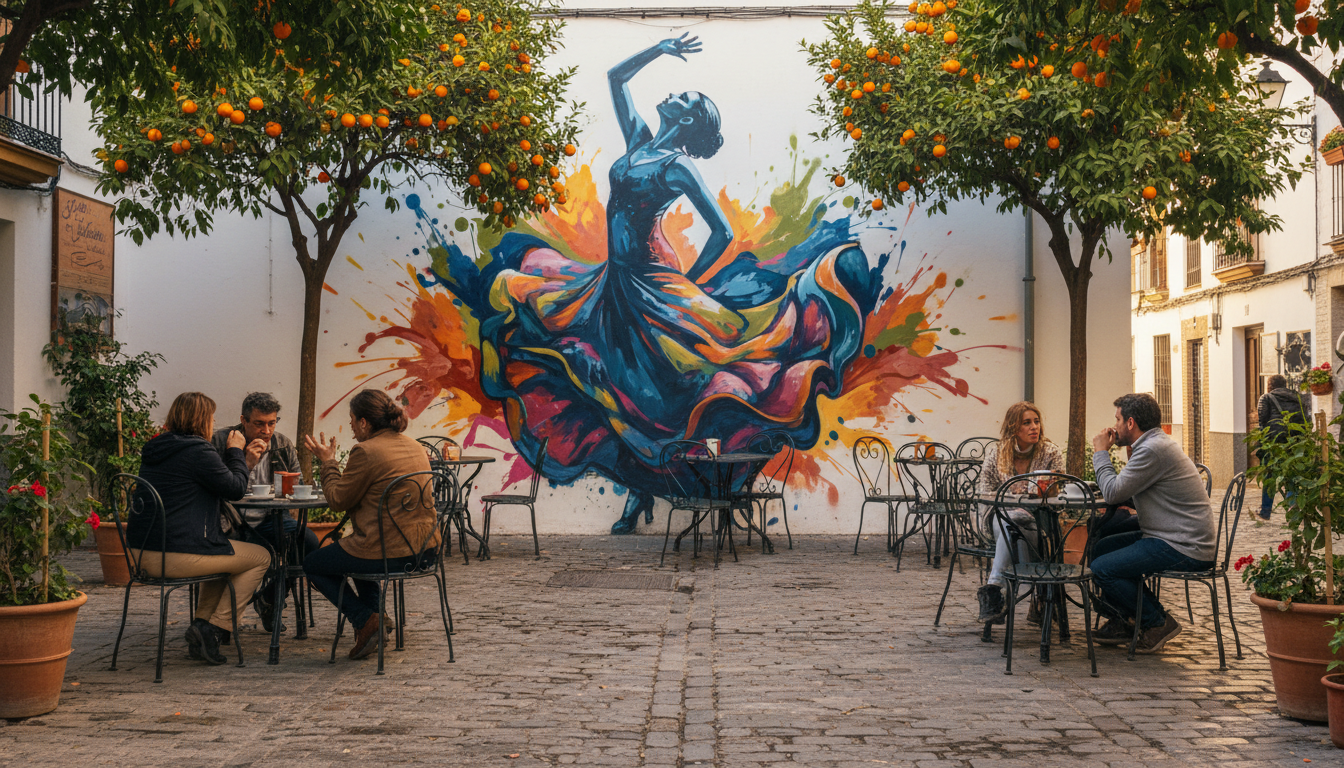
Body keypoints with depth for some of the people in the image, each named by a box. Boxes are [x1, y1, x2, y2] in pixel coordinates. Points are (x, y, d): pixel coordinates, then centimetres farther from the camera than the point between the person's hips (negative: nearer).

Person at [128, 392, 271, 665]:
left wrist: (233, 455, 22)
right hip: (177, 556, -9)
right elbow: (236, 488, -6)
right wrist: (235, 451, 8)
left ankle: (201, 623, 23)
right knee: (261, 557, 7)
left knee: (225, 552, 33)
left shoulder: (155, 449, 15)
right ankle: (214, 629, 2)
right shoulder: (198, 451, -14)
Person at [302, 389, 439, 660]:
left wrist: (328, 462, 7)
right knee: (360, 548, 39)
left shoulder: (365, 451, -15)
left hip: (389, 552, -9)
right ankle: (374, 613, 29)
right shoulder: (415, 447, 10)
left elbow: (339, 500, -7)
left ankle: (366, 620, 2)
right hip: (423, 546, 9)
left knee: (312, 564, 15)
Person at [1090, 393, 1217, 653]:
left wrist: (1100, 452, -6)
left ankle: (1159, 622, 0)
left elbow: (1112, 492, -19)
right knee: (1101, 548, 16)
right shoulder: (1158, 442, 15)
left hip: (1184, 548, -11)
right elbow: (1125, 490, 20)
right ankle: (1119, 622, 22)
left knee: (1102, 568, -14)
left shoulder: (1154, 450, -19)